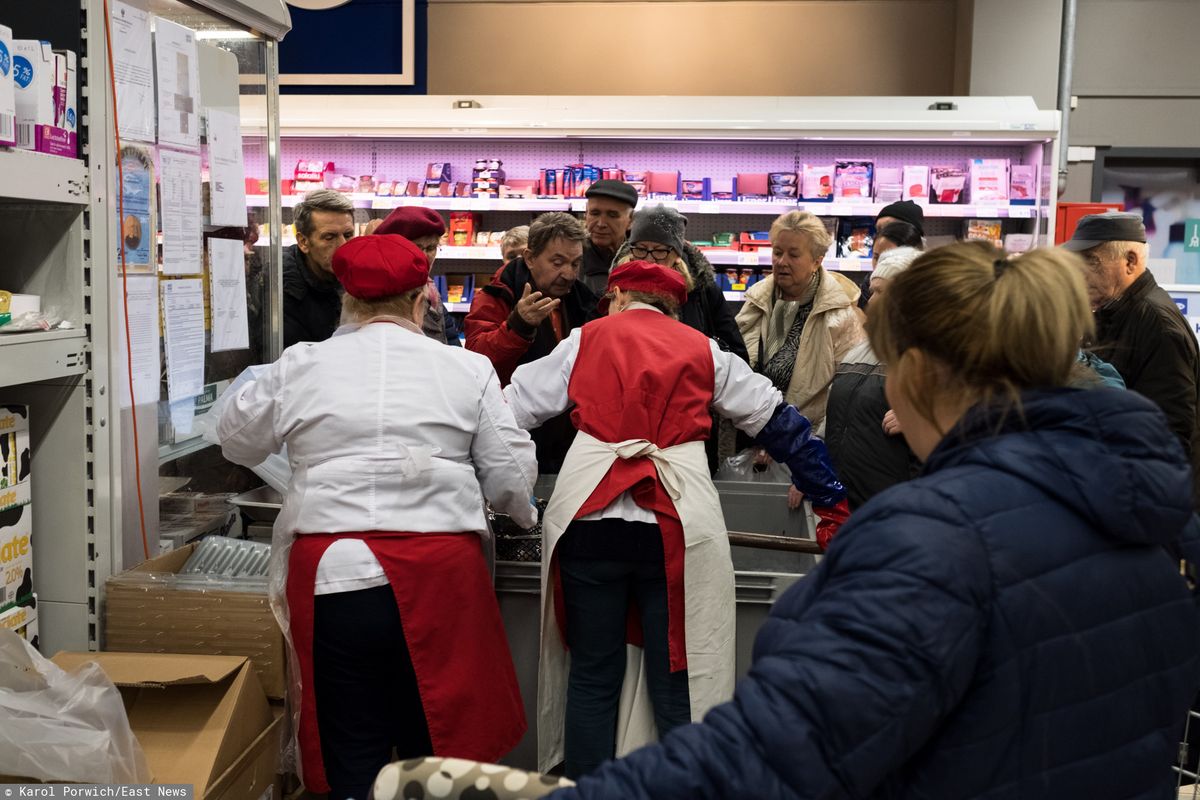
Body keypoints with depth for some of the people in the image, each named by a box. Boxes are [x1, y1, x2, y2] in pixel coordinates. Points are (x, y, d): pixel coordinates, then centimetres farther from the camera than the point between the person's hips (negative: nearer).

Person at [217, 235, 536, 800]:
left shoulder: (299, 366, 3)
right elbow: (510, 477, 3)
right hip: (439, 570, 0)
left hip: (333, 572, 0)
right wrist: (522, 515, 26)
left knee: (352, 751, 11)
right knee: (433, 740, 15)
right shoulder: (467, 369, 1)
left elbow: (237, 442, 19)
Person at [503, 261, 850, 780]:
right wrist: (831, 500, 22)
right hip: (677, 522, 0)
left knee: (592, 675, 10)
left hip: (589, 515, 0)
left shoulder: (587, 339, 13)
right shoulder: (704, 350, 16)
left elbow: (513, 408, 12)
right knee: (679, 679, 7)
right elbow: (779, 424, 17)